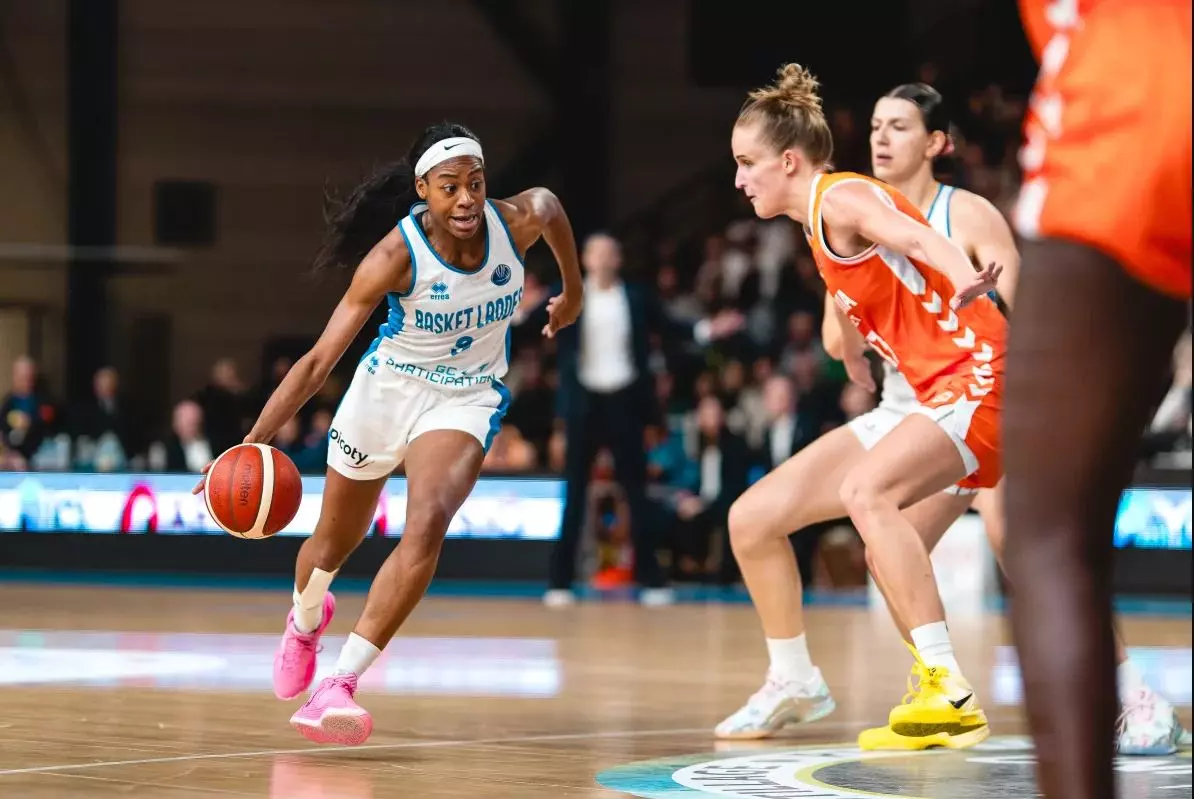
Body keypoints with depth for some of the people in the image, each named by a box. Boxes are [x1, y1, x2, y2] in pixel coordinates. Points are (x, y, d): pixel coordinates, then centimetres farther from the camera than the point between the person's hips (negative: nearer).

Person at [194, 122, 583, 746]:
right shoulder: (396, 255, -28)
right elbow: (320, 359, -28)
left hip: (467, 398, 1)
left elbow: (548, 203, 9)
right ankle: (305, 619, 57)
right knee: (334, 541, 19)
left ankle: (339, 685, -29)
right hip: (388, 386, -1)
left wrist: (573, 292, 22)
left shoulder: (519, 221, -19)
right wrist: (253, 442, -37)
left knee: (428, 524, -28)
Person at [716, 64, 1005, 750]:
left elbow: (915, 236, -35)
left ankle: (949, 691, -37)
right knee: (752, 520, 7)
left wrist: (965, 280, -53)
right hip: (920, 400, 10)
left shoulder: (842, 198, -14)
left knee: (865, 490, -37)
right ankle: (795, 683, 25)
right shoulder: (818, 226, 14)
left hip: (974, 384, -10)